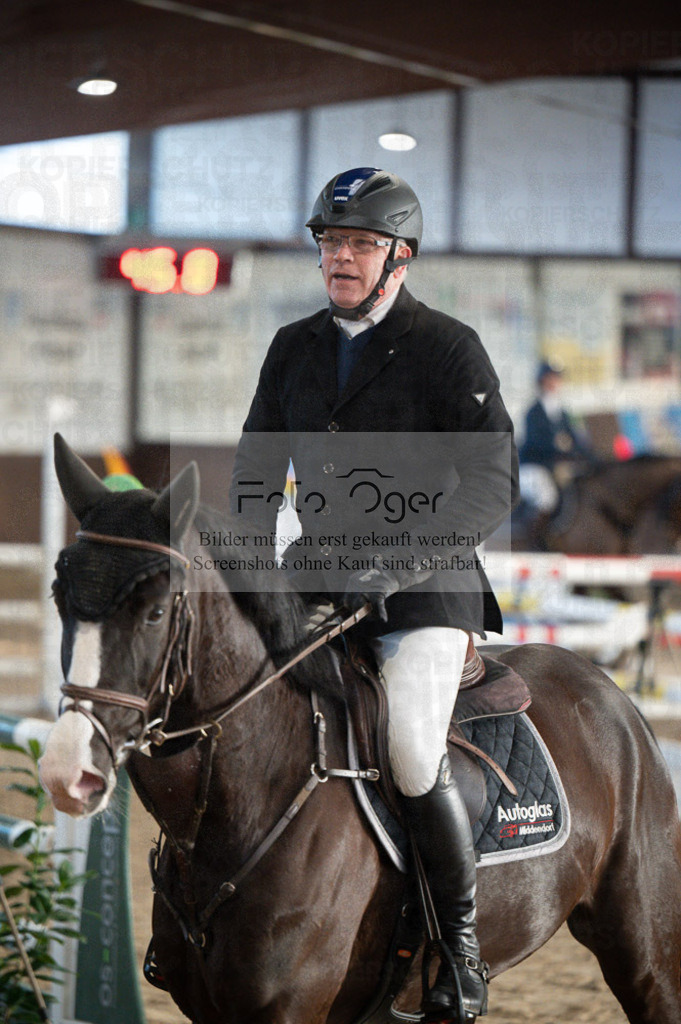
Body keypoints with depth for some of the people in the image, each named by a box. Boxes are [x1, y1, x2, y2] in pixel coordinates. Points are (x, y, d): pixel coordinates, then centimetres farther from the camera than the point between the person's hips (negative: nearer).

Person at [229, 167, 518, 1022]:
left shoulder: (449, 349, -4)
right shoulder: (293, 348, 11)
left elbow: (492, 485, -12)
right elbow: (255, 470, 19)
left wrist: (395, 564, -24)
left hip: (425, 589, -5)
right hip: (318, 576, 6)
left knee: (409, 751, -24)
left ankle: (460, 937, -5)